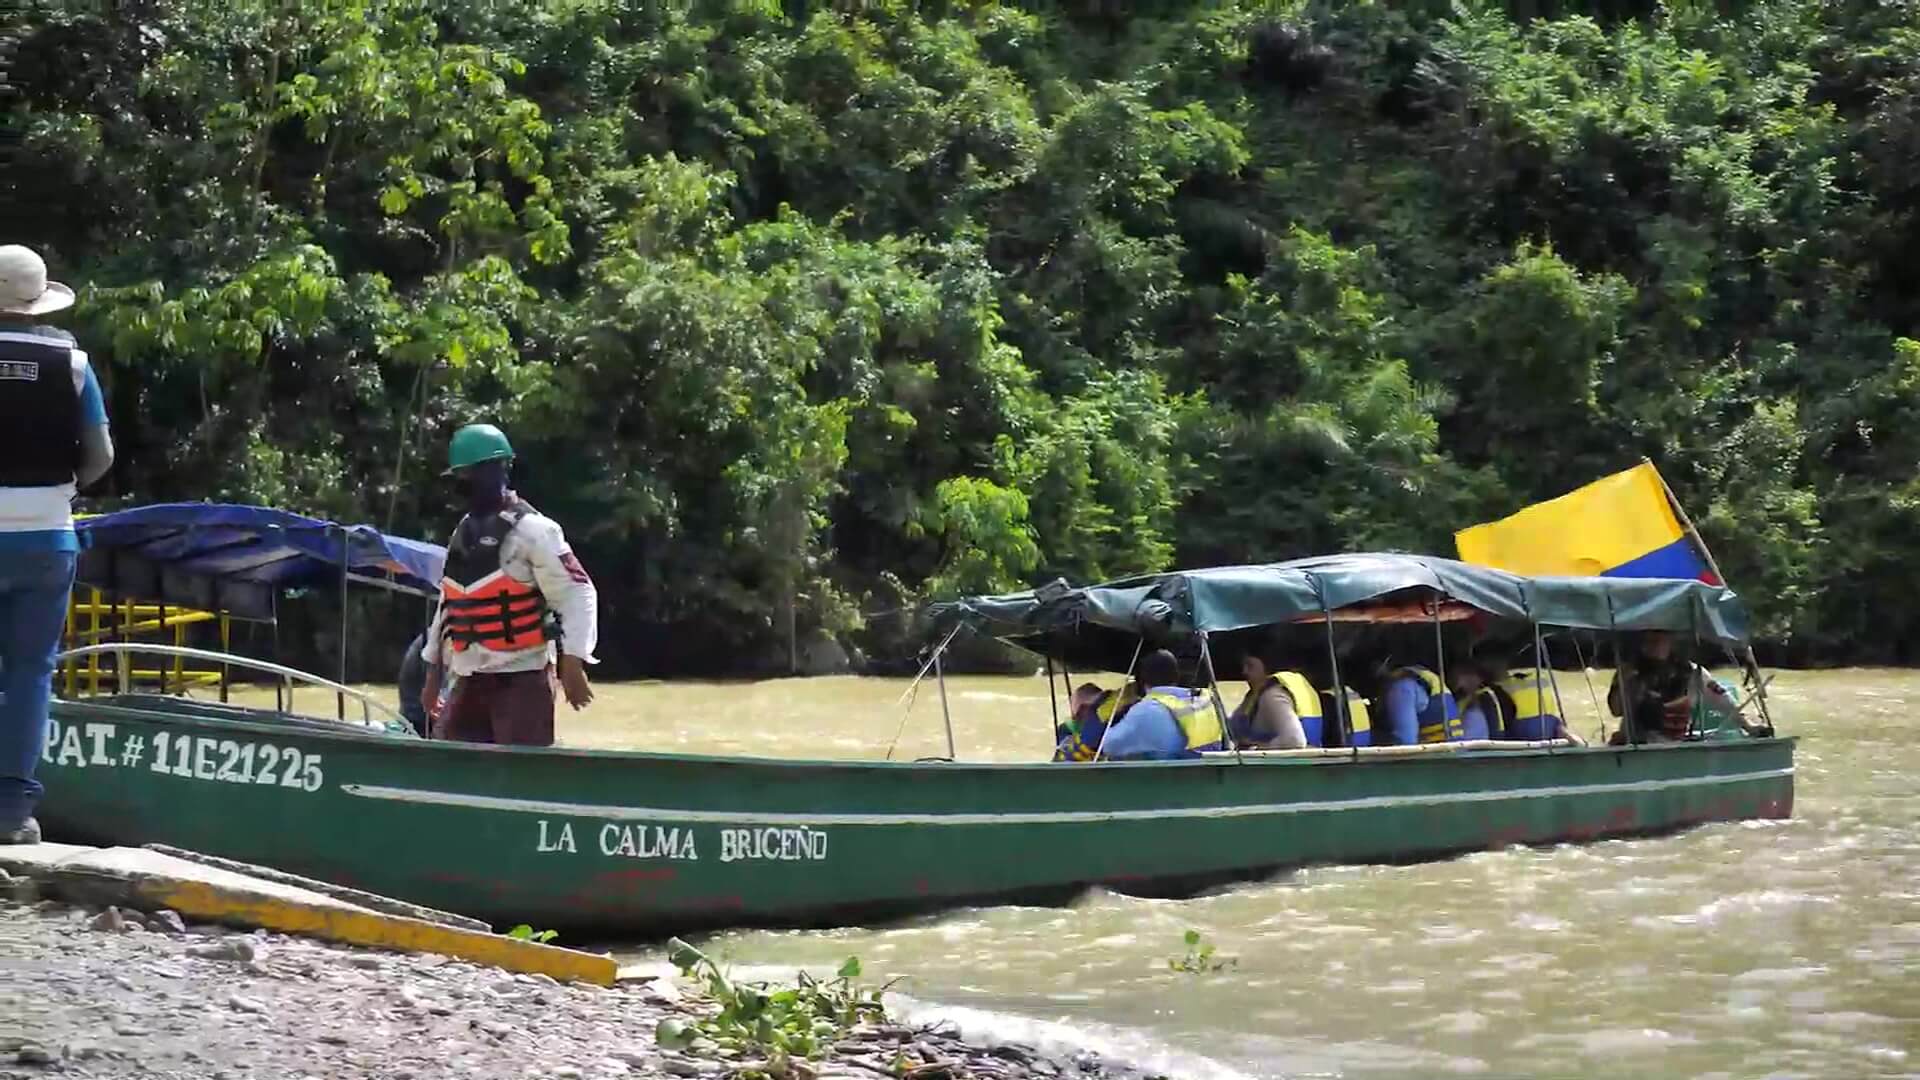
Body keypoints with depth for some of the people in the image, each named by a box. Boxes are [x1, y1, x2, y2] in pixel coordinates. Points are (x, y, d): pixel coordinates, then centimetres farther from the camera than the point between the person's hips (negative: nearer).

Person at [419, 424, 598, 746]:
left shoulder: (531, 529, -8)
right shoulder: (462, 533, 17)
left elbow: (577, 594, -14)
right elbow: (448, 606, 25)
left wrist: (572, 664, -23)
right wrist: (433, 675, 24)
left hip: (521, 677, -8)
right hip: (469, 680, 8)